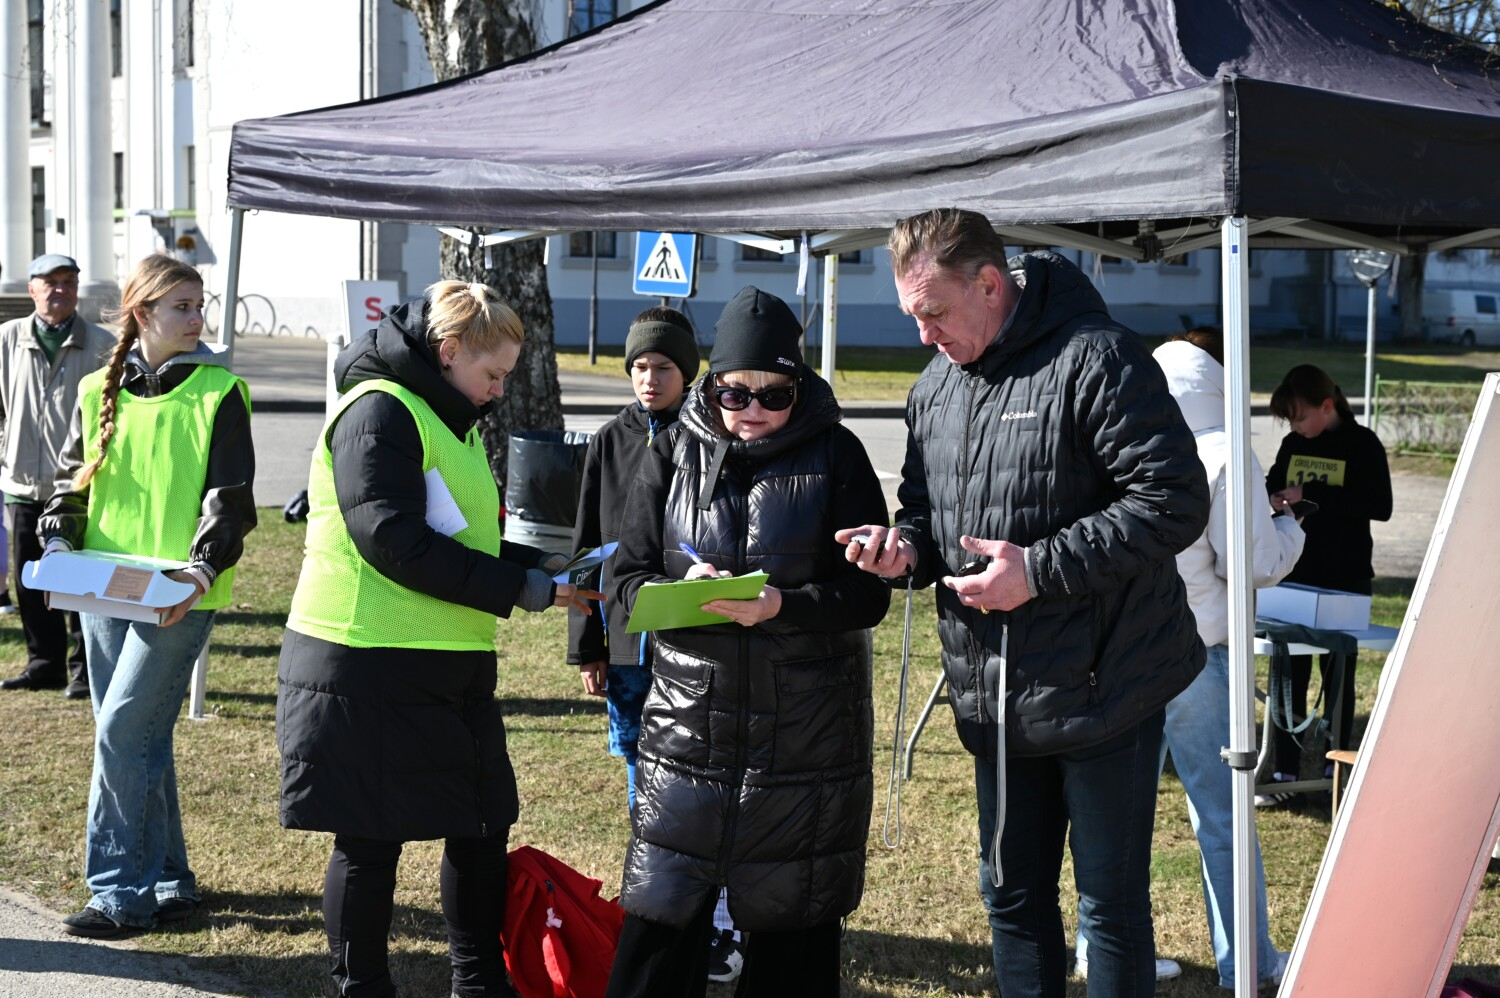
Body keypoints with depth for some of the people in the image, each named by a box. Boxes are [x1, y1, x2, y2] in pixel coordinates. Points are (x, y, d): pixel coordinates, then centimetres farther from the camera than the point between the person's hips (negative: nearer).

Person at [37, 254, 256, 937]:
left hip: (179, 596, -5)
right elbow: (72, 478, 14)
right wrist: (58, 541, -5)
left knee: (123, 734, -11)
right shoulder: (99, 390, 9)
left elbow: (229, 496, -8)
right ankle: (168, 884, 22)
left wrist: (204, 568, -23)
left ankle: (122, 894, -3)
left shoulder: (219, 392, -4)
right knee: (140, 741, 11)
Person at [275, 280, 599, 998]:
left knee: (483, 823, 14)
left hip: (450, 668, 10)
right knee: (371, 839, 1)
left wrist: (541, 566, 5)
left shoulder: (453, 421, 18)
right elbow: (394, 541, -23)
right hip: (369, 669, -9)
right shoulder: (380, 411, -14)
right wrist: (521, 589, -20)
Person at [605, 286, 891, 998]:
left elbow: (869, 593, -6)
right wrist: (678, 590, -18)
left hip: (805, 735, -1)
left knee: (792, 918, 7)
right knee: (661, 913, 3)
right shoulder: (672, 454, 4)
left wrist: (782, 605, -22)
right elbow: (628, 576, 4)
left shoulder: (835, 456, -2)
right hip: (688, 719, 2)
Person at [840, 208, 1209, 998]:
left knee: (1111, 904, 3)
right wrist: (908, 544, -3)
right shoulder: (934, 387, 10)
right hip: (993, 696, 7)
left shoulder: (1095, 360, -14)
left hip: (1101, 687, -7)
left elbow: (1174, 500, -19)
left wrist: (1040, 570, -21)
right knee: (1011, 896, 16)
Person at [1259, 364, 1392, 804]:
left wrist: (1311, 495, -23)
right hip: (1294, 576, 4)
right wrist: (1272, 498, -6)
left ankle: (1335, 770, 16)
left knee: (1338, 675, 6)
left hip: (1345, 581, -4)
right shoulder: (1293, 445, 6)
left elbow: (1380, 506, -18)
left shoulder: (1362, 445, -9)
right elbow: (1274, 484, 20)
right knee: (1289, 675, 3)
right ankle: (1284, 772, 6)